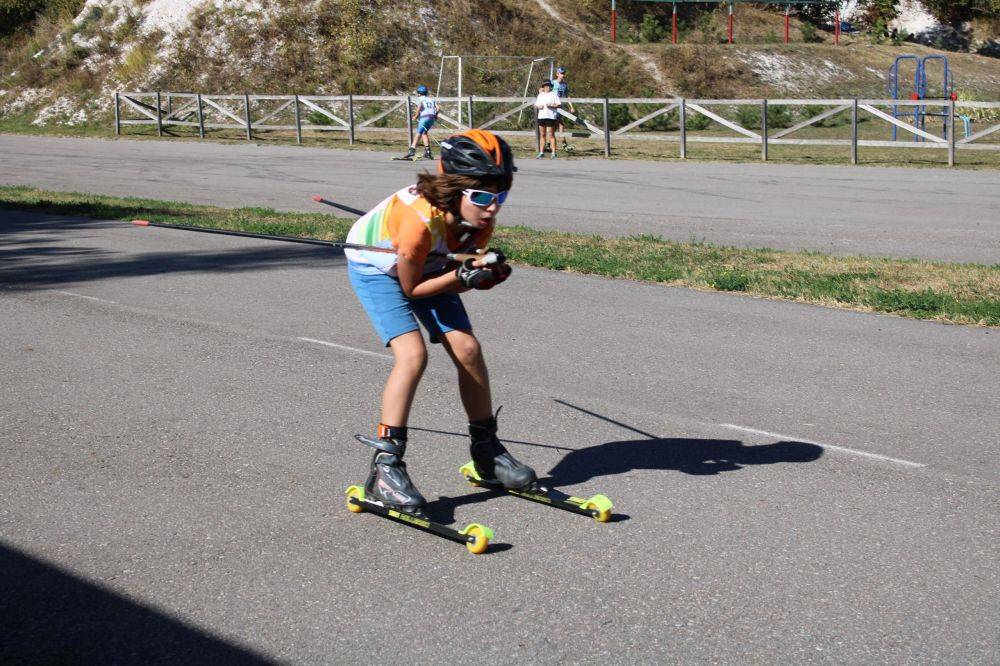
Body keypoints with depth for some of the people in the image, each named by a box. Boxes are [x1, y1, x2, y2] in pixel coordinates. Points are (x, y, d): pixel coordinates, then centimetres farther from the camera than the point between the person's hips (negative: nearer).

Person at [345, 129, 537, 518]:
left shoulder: (481, 220, -22)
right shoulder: (418, 218, -41)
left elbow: (467, 274, -6)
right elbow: (411, 287, -26)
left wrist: (483, 275, -28)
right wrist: (463, 274, -36)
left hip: (429, 267, 6)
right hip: (376, 267, -6)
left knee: (468, 349, -4)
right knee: (412, 352, -25)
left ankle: (487, 451, 15)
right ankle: (385, 468, -19)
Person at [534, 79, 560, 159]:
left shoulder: (553, 94, 3)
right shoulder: (540, 95, 18)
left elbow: (559, 105, -2)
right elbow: (536, 105, 22)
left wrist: (551, 106, -18)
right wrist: (538, 107, 0)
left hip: (550, 117, -5)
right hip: (541, 116, 5)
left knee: (551, 135, -7)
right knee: (542, 135, 8)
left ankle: (553, 153, -6)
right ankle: (541, 152, 14)